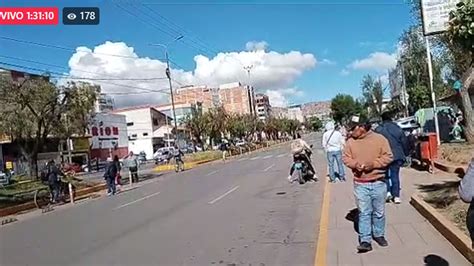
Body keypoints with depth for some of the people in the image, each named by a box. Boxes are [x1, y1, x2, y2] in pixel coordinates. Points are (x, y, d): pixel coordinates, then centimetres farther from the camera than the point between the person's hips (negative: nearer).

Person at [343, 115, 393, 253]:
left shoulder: (380, 139, -5)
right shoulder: (351, 141, 1)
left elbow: (388, 157, -5)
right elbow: (346, 157, 5)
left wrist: (373, 164, -18)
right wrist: (354, 164, -15)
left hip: (378, 183, 0)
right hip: (360, 184, 1)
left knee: (379, 212, 13)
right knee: (364, 213, 1)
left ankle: (379, 235, 32)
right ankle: (365, 241, 6)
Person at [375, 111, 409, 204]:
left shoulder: (378, 130, -5)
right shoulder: (398, 128, 4)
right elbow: (405, 142, 9)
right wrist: (406, 154, 19)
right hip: (397, 156, 2)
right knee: (395, 175, 8)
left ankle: (387, 191, 0)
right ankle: (396, 196, 8)